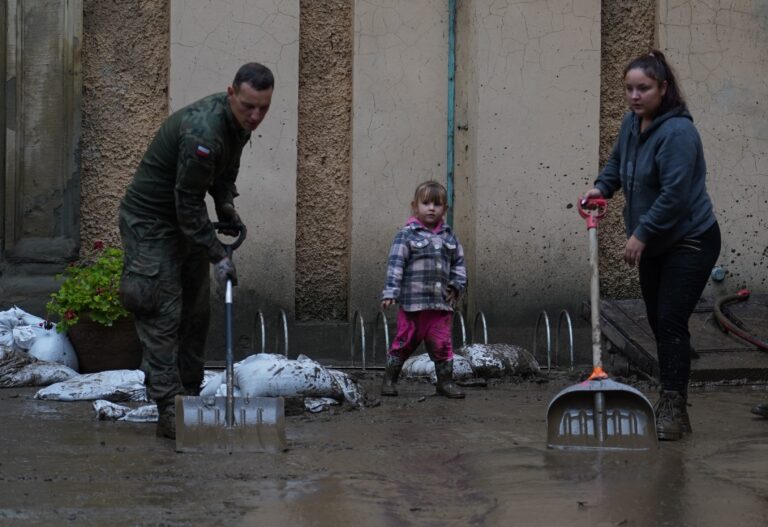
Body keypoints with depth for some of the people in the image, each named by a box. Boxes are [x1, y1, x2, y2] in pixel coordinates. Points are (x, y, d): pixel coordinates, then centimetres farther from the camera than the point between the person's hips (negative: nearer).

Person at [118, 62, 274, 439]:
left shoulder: (241, 122, -4)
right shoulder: (204, 131, -33)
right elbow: (188, 202, -29)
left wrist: (226, 205, 0)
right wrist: (217, 255, -26)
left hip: (186, 220, 9)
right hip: (150, 221, -9)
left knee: (196, 312, 10)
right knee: (163, 316, -12)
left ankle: (190, 398, 18)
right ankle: (170, 412, -12)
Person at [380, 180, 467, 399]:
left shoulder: (448, 236, 10)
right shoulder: (407, 235, -4)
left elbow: (458, 263, 19)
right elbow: (395, 264, -9)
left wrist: (456, 285, 5)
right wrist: (390, 292, -16)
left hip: (441, 303, 3)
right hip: (412, 302, -3)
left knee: (442, 343, 5)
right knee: (405, 341, 5)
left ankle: (445, 381, 15)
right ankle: (389, 379, 18)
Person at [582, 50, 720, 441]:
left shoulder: (677, 131, -24)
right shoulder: (632, 123, 3)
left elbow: (674, 194, -28)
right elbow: (617, 161, 23)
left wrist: (641, 235, -24)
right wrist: (601, 187, 3)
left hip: (690, 241, -9)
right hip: (653, 244, 9)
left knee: (671, 321, -14)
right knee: (657, 321, 11)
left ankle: (674, 411, -12)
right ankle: (671, 403, 21)